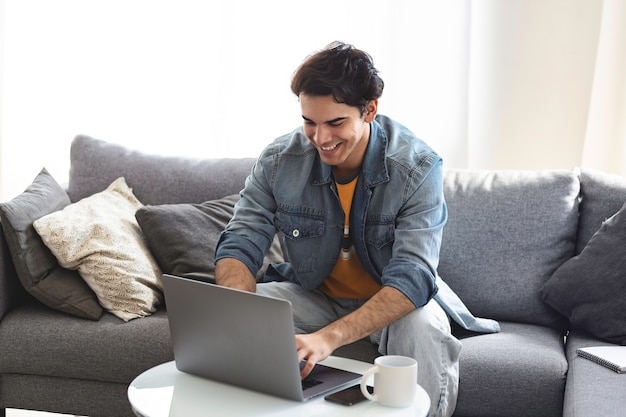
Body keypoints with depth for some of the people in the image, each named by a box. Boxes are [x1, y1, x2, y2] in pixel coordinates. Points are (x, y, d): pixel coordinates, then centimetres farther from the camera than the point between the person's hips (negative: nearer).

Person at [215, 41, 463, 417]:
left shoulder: (418, 168, -24)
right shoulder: (279, 161, -14)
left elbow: (412, 278, -32)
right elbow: (240, 246, -13)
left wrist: (329, 337, -48)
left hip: (392, 303, -2)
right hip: (312, 296, 3)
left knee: (424, 328, -36)